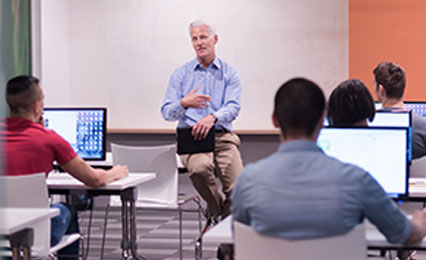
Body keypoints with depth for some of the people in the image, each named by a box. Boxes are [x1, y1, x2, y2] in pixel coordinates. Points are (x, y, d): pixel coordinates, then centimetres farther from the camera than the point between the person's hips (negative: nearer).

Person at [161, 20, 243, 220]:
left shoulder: (229, 73, 11)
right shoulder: (181, 74, 11)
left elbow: (233, 108, -5)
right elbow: (167, 113, 5)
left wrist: (213, 118, -27)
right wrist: (184, 104, -19)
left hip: (222, 137, 1)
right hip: (191, 137, 0)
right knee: (200, 167, -35)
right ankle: (218, 213, -11)